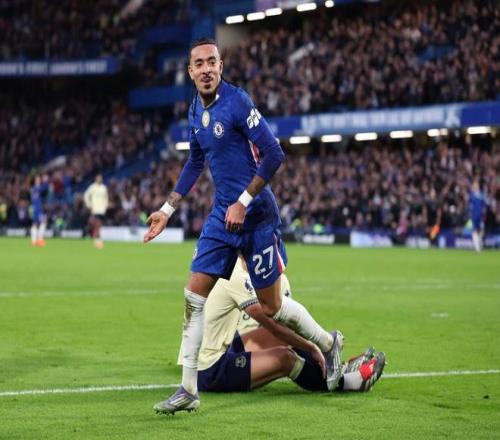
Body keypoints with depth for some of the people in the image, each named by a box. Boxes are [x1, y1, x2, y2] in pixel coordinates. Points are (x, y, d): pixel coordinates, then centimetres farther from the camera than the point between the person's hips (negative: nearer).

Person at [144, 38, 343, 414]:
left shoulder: (237, 102, -16)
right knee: (195, 296, -2)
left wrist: (244, 202, -20)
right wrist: (168, 209, 20)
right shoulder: (196, 109, 8)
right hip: (222, 215, 7)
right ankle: (189, 391, 2)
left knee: (271, 307, 2)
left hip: (255, 215, -7)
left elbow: (274, 155, -19)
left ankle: (328, 344, 29)